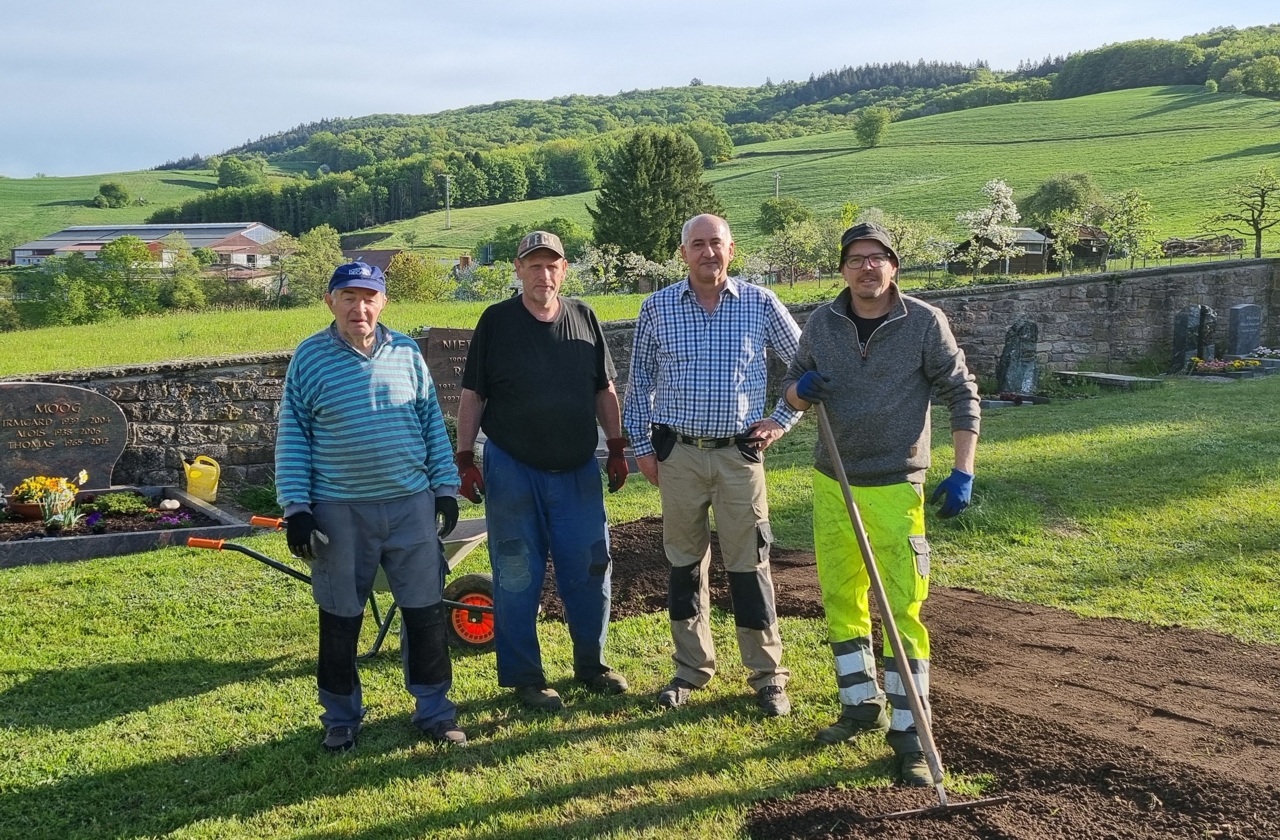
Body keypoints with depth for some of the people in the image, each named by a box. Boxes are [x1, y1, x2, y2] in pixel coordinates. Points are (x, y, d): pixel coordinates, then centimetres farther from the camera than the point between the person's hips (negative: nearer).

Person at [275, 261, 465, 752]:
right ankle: (341, 717, 25)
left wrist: (445, 487, 6)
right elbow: (292, 437, 0)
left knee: (425, 611, 7)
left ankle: (434, 710, 21)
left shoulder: (407, 353, 6)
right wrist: (296, 508, -6)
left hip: (411, 504, 2)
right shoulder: (310, 358, -1)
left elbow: (432, 422, 11)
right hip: (339, 513, -2)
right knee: (339, 620, 9)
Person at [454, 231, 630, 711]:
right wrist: (465, 460, -5)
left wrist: (617, 448, 10)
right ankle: (524, 678, 18)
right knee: (518, 577, 4)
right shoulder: (496, 322, -3)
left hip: (578, 470, 3)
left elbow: (604, 390, 13)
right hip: (512, 471, -3)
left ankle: (591, 664, 28)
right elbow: (472, 396, -1)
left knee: (590, 571, 9)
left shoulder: (583, 318, 5)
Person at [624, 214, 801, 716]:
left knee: (749, 566, 1)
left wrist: (783, 420, 4)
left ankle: (768, 677, 13)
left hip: (739, 453, -1)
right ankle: (692, 670, 24)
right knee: (684, 563, 10)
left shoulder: (760, 303, 0)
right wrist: (641, 445, 7)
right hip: (677, 454, 2)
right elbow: (639, 382, 10)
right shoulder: (657, 308, 2)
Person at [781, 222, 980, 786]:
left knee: (903, 610, -5)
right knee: (840, 601, 13)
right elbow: (792, 389, 14)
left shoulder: (924, 323, -6)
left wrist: (963, 472, -11)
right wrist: (800, 390, -12)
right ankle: (862, 706, 30)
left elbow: (962, 395, -2)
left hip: (895, 487, -4)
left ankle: (907, 732, 4)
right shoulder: (822, 323, 4)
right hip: (831, 484, 4)